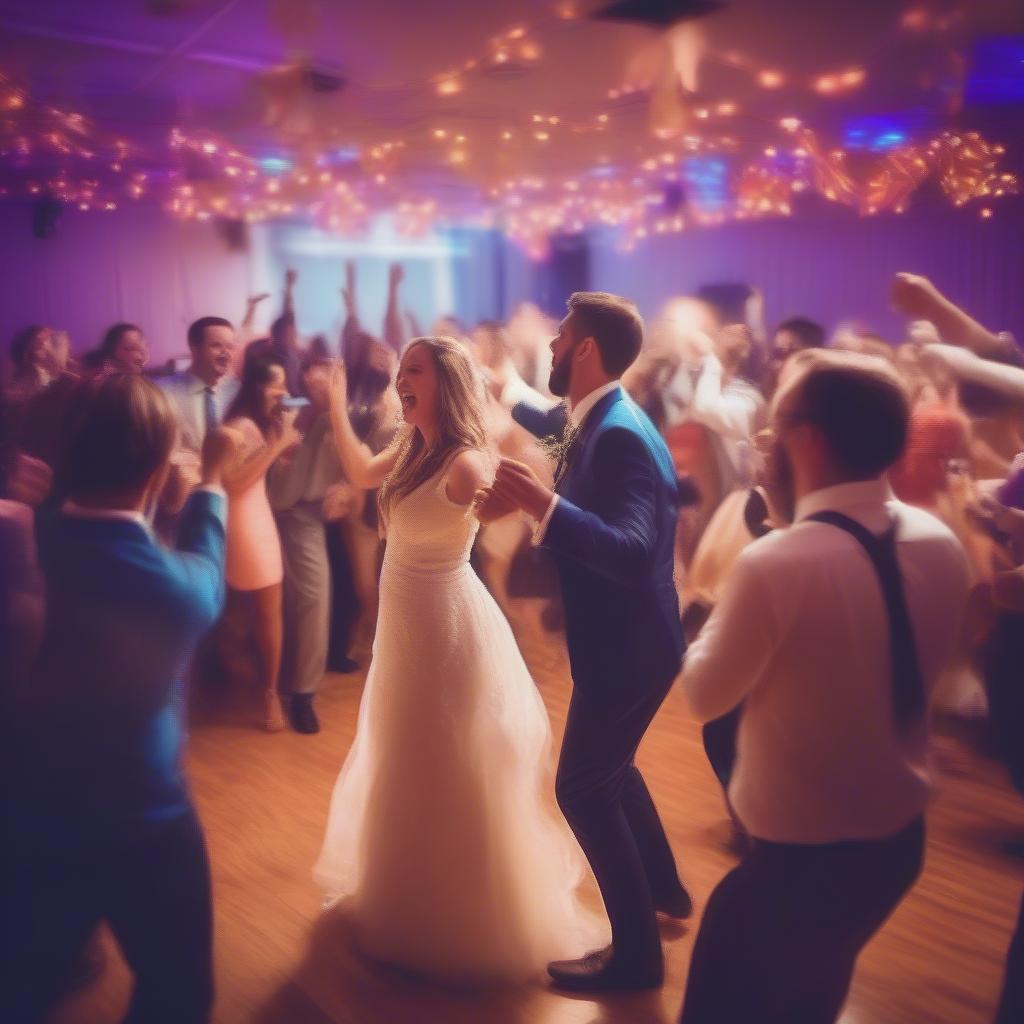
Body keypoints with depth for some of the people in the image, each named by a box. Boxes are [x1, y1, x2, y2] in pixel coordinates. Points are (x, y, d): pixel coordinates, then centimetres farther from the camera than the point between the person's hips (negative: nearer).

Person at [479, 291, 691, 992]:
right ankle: (665, 889, 46)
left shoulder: (620, 434, -26)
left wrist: (541, 503, -45)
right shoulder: (603, 422, 5)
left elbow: (631, 552, -37)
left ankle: (637, 952, 19)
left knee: (583, 787, 3)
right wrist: (528, 500, 0)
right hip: (623, 638, 10)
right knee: (609, 768, 25)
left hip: (629, 646, -10)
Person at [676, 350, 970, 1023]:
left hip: (798, 851, -7)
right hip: (901, 837, 7)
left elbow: (705, 695, -13)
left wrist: (719, 613, 1)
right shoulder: (943, 546, -8)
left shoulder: (775, 564, -29)